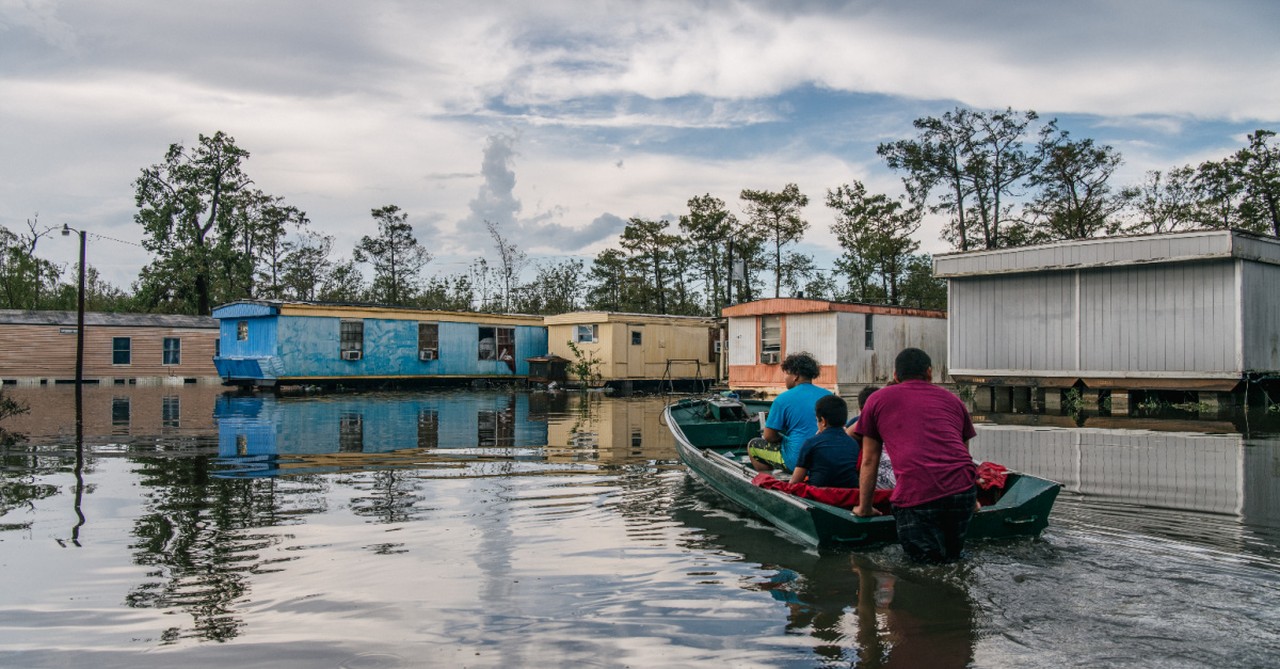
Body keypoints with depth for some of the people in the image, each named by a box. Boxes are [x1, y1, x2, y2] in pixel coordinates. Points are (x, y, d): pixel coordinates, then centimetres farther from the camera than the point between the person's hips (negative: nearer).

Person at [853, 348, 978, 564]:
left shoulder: (878, 400, 18)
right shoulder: (953, 400, 25)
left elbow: (869, 461, 20)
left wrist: (864, 508, 29)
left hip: (916, 495, -3)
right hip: (962, 489, 3)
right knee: (952, 553, 20)